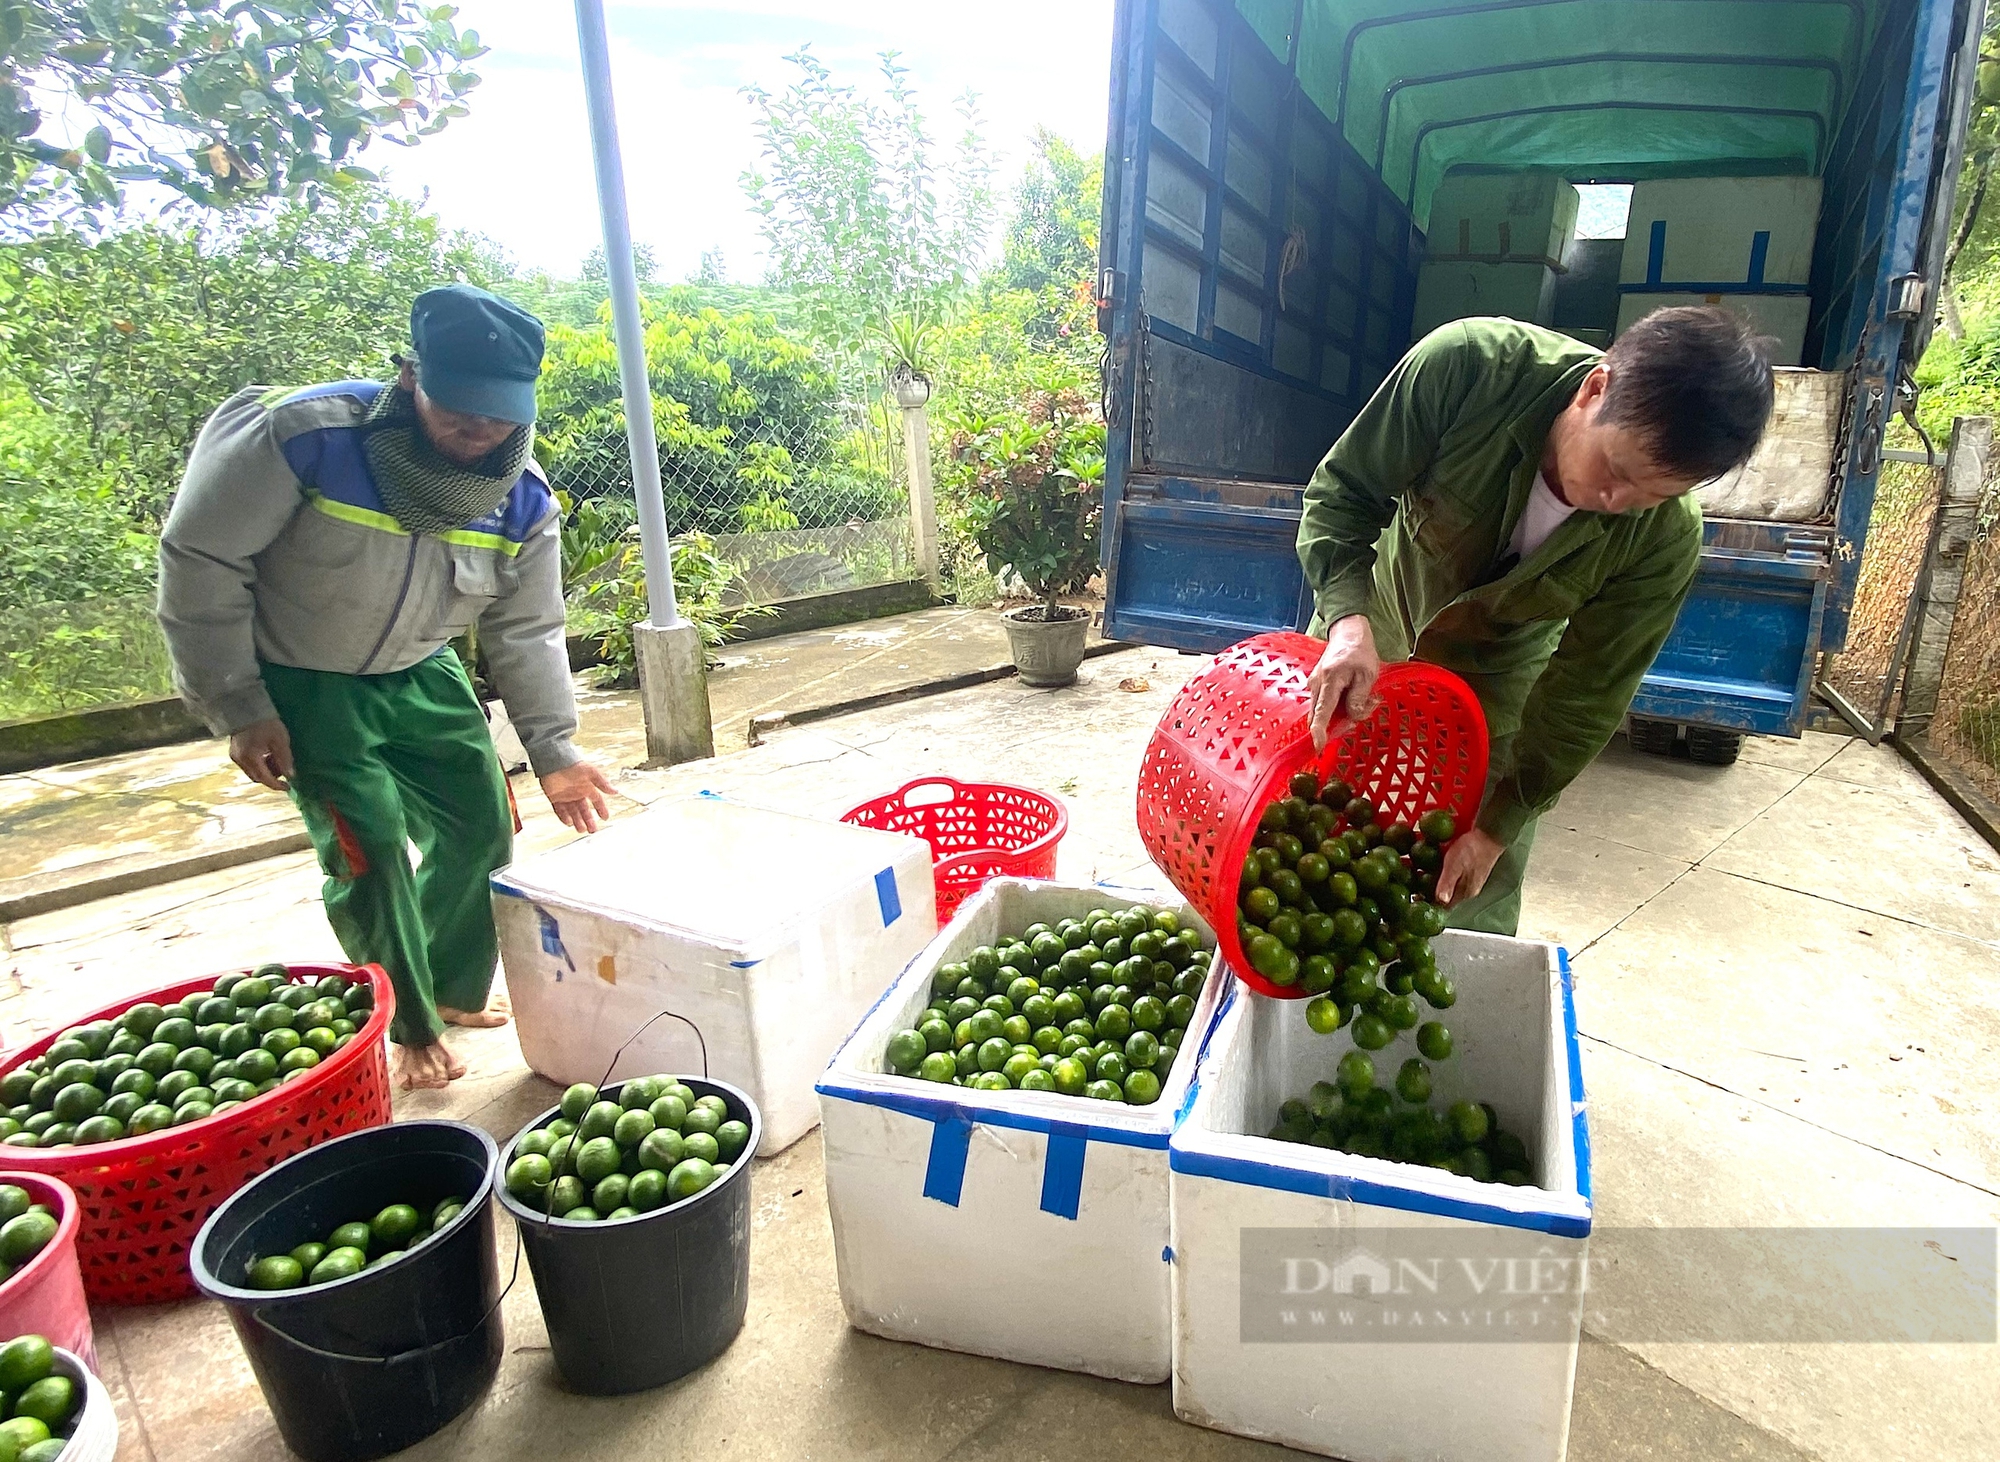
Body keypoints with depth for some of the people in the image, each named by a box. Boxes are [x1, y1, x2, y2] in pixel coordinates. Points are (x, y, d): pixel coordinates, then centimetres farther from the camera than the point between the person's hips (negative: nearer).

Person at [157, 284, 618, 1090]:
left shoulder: (522, 499, -15)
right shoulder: (303, 436, -29)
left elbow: (526, 631, -5)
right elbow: (201, 560, -19)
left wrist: (552, 750, -10)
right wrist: (240, 709, -17)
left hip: (420, 675, 5)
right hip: (300, 682, -4)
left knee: (482, 826, 5)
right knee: (369, 848, -11)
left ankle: (457, 992, 29)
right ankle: (412, 1030, 11)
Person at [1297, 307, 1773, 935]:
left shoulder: (1667, 538, -28)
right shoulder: (1468, 365, -33)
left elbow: (1585, 696, -18)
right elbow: (1343, 491, -23)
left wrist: (1497, 826, -17)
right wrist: (1348, 620, -40)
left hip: (1496, 680, 0)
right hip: (1364, 630, 0)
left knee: (1475, 906, 2)